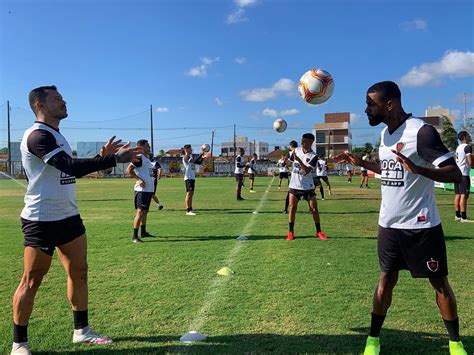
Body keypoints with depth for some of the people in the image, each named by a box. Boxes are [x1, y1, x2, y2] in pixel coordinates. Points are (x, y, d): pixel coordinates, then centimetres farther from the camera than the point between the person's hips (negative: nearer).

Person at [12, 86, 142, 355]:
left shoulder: (56, 135, 14)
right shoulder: (37, 135, -17)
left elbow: (73, 170, 18)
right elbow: (71, 167, -29)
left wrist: (101, 156, 6)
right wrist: (114, 159, -29)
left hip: (68, 216, 9)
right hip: (41, 220, -9)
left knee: (79, 272, 12)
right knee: (32, 281, 1)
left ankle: (81, 330, 25)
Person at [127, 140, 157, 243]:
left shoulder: (147, 158, 17)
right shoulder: (139, 158, -13)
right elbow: (129, 170, -19)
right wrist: (139, 179, -22)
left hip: (149, 189, 10)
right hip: (142, 189, -10)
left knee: (145, 211, 17)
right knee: (140, 211, -11)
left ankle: (143, 232, 29)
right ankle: (134, 236, -8)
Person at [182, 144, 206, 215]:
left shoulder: (191, 157, 18)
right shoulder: (186, 157, -11)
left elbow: (199, 162, 20)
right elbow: (194, 161, -28)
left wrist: (203, 157, 3)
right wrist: (202, 153, -26)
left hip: (192, 178, 9)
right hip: (188, 178, -9)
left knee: (191, 193, 11)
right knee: (189, 193, -9)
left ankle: (190, 209, 17)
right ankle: (188, 211, -7)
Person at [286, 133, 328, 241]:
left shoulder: (313, 156, -11)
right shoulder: (296, 150, 2)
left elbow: (306, 171, -23)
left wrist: (298, 160, -31)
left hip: (308, 187, -2)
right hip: (294, 185, 2)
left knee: (314, 209, -1)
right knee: (292, 208, -2)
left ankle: (319, 232, 12)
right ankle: (290, 232, 8)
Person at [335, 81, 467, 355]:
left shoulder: (421, 131, -17)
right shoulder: (386, 133, 7)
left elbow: (455, 174, -22)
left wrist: (418, 169, -38)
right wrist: (360, 162, 17)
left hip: (421, 225, -6)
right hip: (389, 224, 6)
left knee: (439, 282, 9)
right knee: (386, 279, 12)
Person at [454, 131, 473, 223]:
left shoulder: (458, 147, 16)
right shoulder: (467, 147, -9)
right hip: (464, 174, -9)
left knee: (457, 195, 10)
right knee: (464, 195, -8)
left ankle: (458, 215, 15)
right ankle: (463, 217, -8)